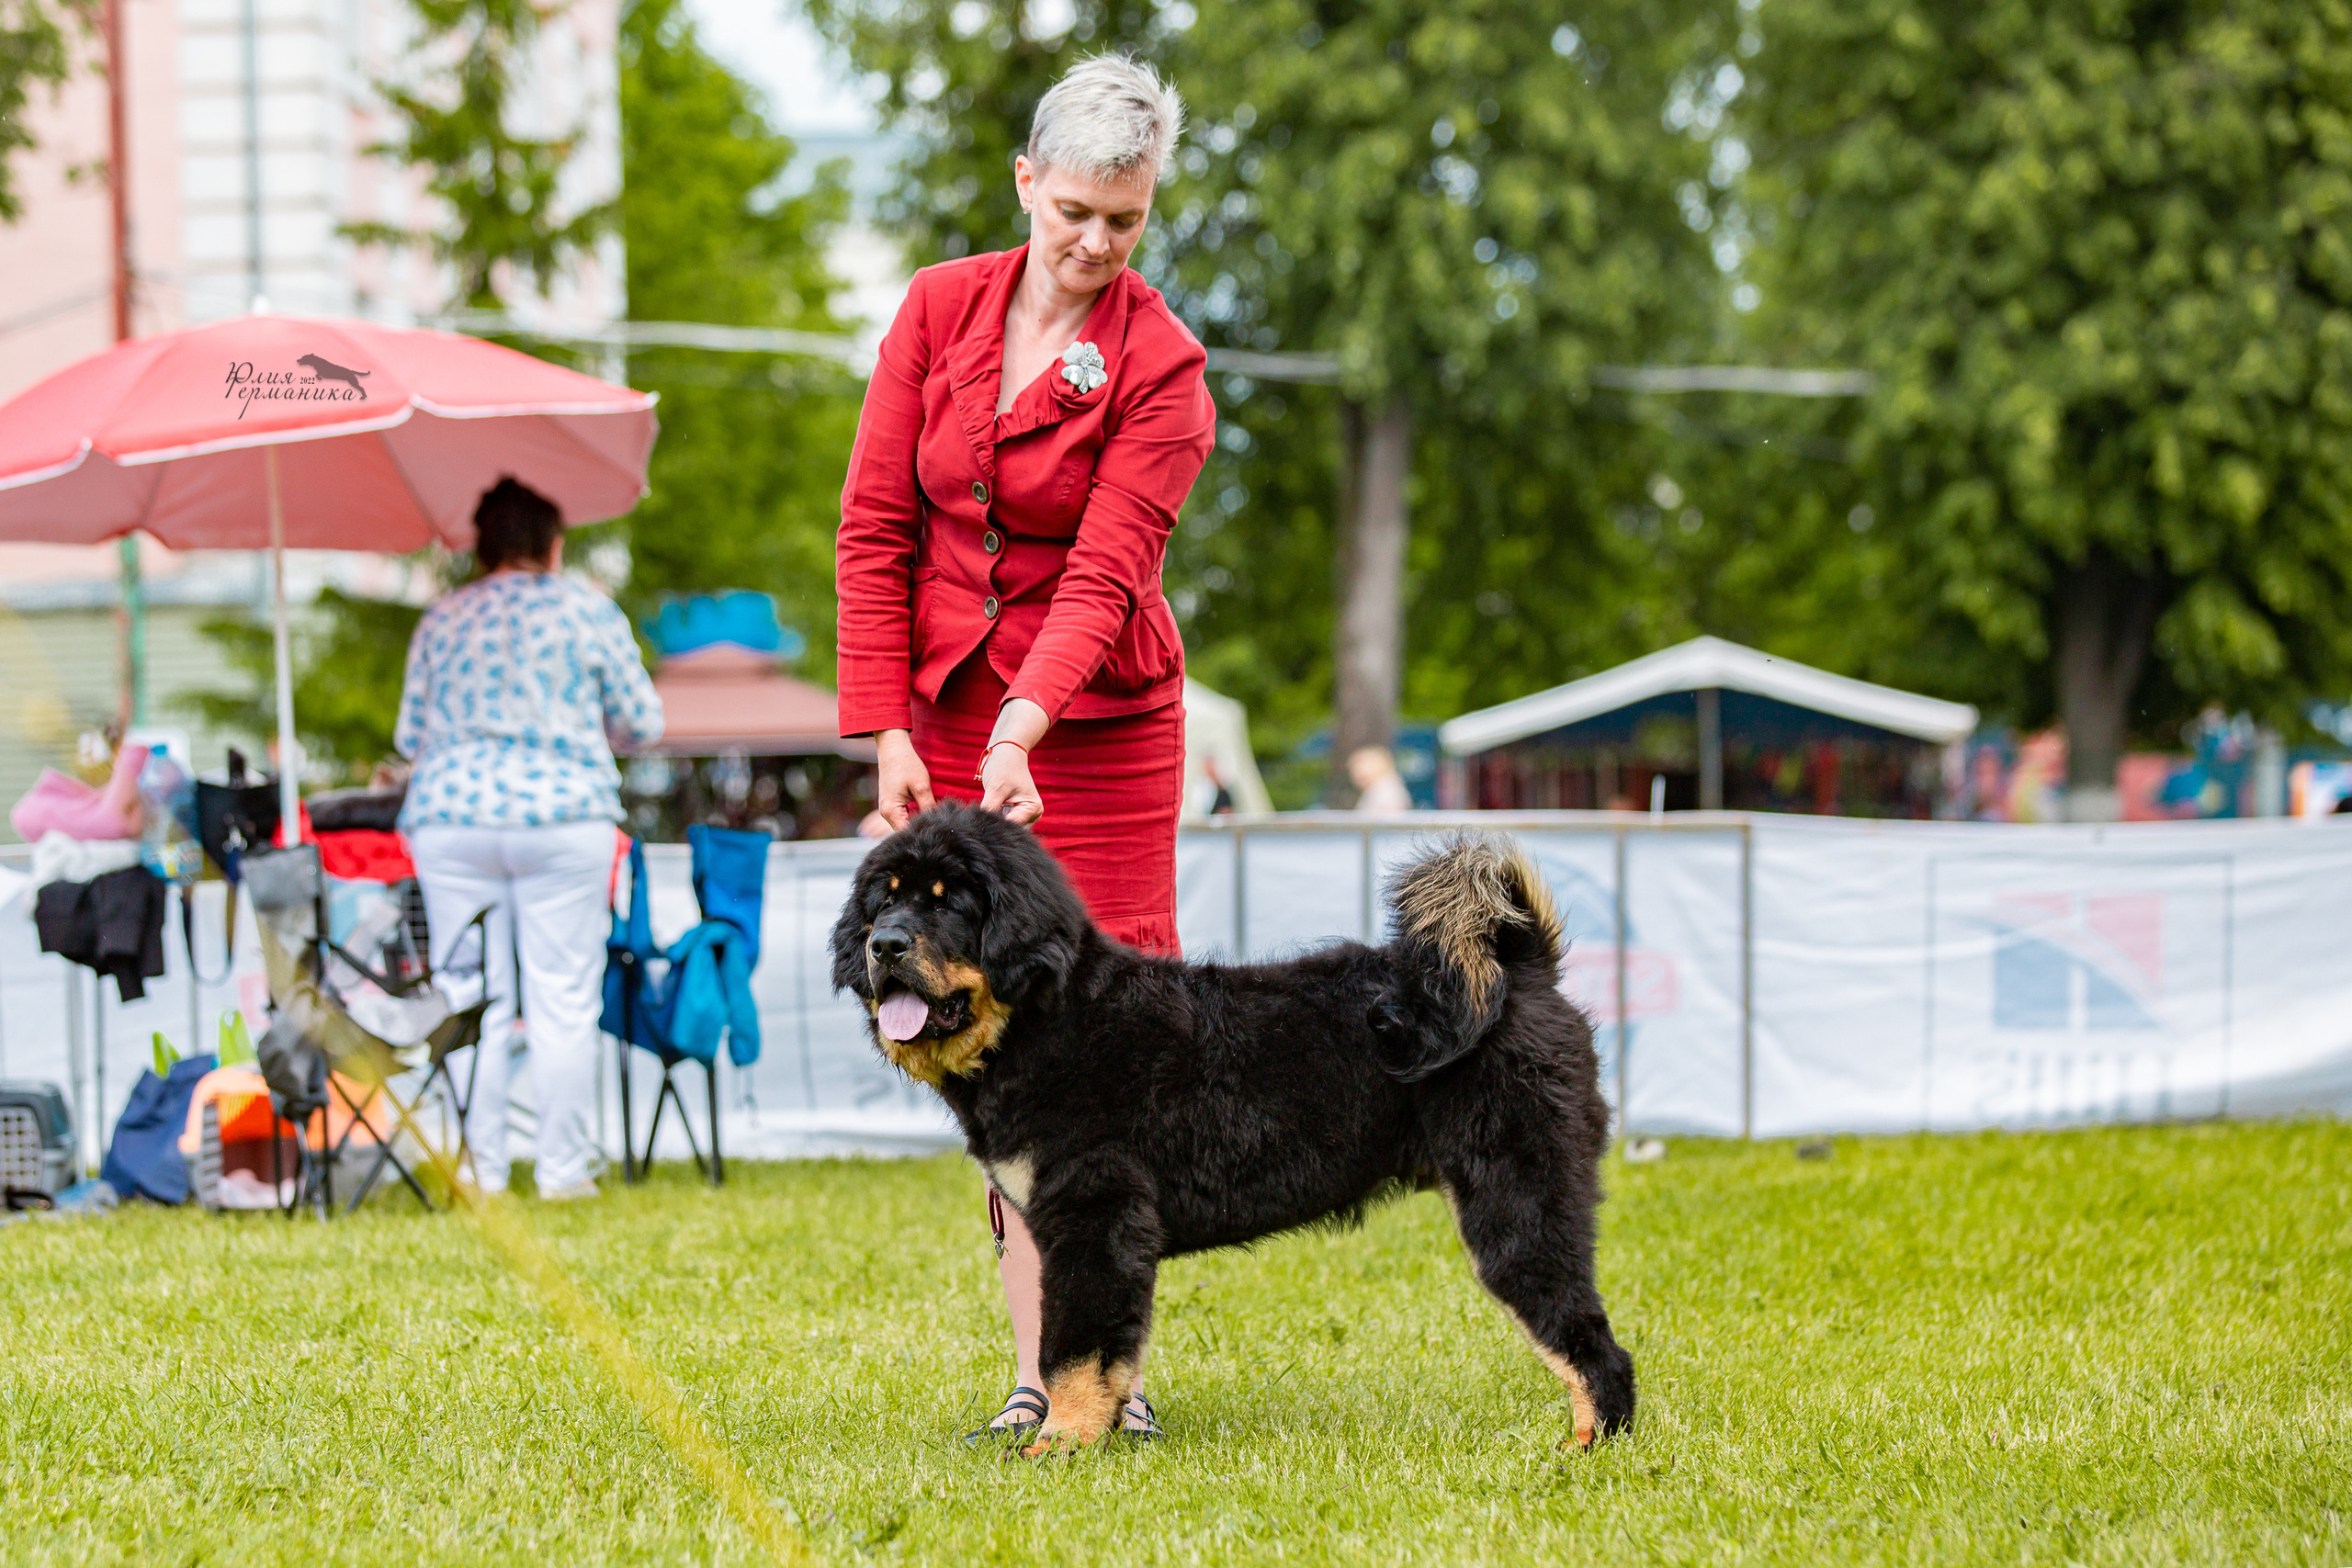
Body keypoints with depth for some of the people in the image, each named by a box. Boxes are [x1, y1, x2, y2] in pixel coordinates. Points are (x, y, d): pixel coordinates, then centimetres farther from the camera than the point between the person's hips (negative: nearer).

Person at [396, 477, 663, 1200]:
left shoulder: (442, 619, 11)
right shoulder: (587, 609, 5)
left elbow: (409, 736, 14)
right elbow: (642, 722, 8)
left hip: (451, 817, 2)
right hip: (564, 816, -2)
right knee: (563, 1001, 2)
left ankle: (480, 1169, 4)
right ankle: (563, 1169, 2)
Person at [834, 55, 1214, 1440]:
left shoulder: (1161, 366, -8)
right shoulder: (941, 308, 1)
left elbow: (1104, 575, -17)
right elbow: (876, 528, 1)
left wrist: (1020, 734, -31)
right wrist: (890, 734, -6)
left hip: (1098, 727, -3)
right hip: (945, 711, 3)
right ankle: (1037, 1369, 3)